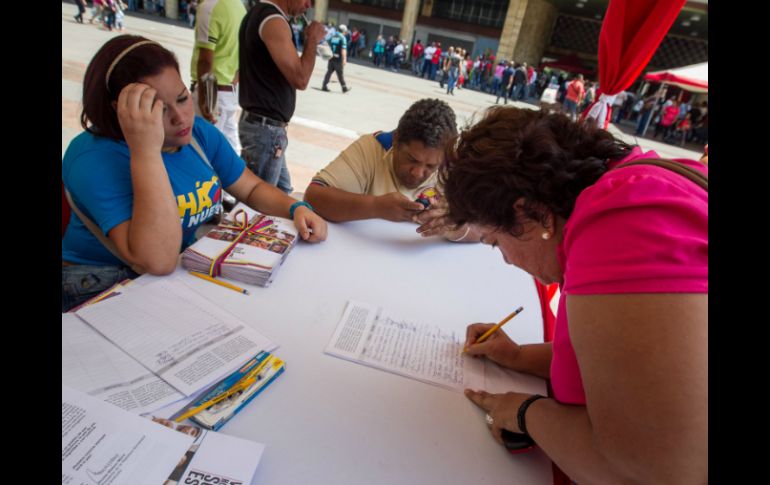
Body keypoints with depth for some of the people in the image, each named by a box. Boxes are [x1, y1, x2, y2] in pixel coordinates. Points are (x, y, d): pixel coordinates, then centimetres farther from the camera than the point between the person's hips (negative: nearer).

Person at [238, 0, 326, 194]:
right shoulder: (274, 21, -16)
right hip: (266, 128, -10)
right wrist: (312, 39, -9)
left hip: (257, 122, 10)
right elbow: (299, 79, -21)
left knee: (282, 190, 19)